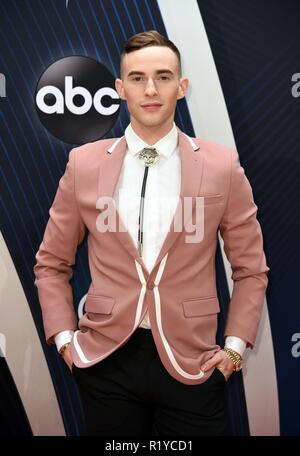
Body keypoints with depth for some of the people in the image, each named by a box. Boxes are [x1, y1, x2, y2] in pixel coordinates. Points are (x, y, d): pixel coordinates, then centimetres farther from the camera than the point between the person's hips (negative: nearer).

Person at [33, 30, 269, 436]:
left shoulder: (223, 167, -4)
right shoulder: (84, 164, -2)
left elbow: (251, 269, 5)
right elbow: (51, 264, 7)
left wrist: (235, 344, -1)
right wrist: (63, 338, 1)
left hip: (192, 364, 0)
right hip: (106, 360, 1)